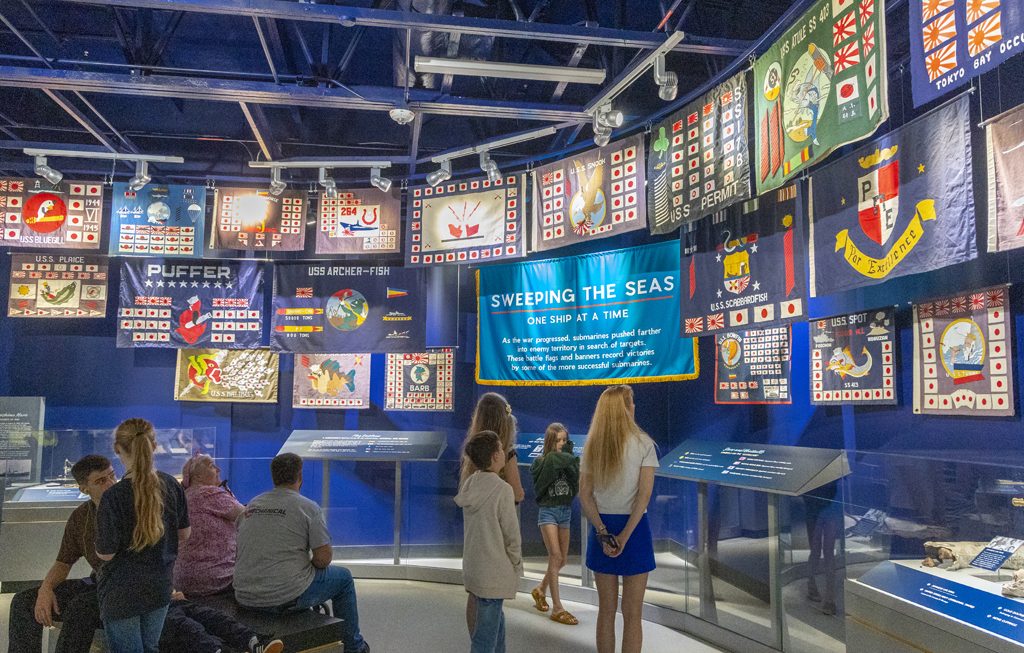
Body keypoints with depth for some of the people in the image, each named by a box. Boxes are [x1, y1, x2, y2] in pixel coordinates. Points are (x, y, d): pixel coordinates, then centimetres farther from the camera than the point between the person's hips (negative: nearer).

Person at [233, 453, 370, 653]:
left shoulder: (250, 506, 9)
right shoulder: (308, 507, -8)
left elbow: (242, 552, 18)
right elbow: (324, 557, -13)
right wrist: (311, 568, 11)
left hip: (245, 598, 6)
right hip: (286, 597, -6)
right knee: (343, 577, 18)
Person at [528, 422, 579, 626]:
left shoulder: (568, 461, 5)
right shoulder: (543, 461, -5)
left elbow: (576, 484, -7)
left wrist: (570, 459, -15)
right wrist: (566, 456, -10)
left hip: (566, 511, 5)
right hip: (548, 511, -5)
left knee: (562, 559, 11)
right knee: (555, 556, -13)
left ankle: (540, 590, 35)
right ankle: (557, 608, -9)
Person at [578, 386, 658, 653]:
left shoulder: (592, 445, 3)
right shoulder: (643, 443, -7)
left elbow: (584, 495, -2)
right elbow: (644, 494, -16)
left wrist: (602, 531, -8)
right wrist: (625, 536, -16)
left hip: (602, 526, 3)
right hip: (634, 527, -3)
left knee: (606, 609, 14)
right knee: (632, 613, 6)